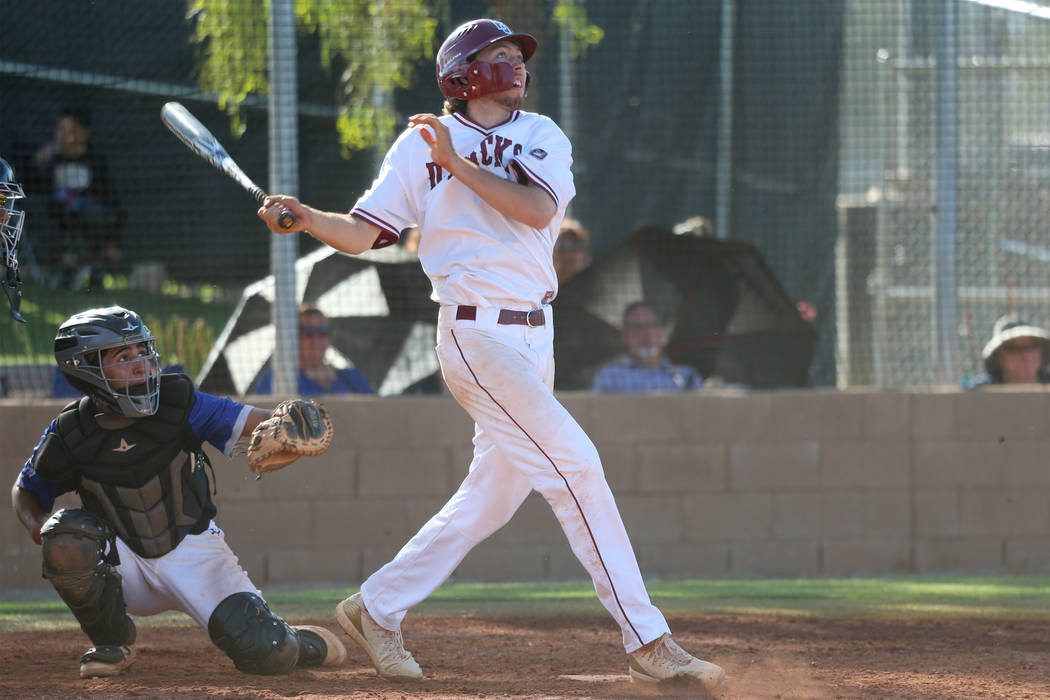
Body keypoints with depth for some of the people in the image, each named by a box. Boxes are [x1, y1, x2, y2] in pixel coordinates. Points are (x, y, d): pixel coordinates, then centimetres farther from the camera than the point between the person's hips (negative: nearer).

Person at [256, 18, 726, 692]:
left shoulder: (543, 136, 9)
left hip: (536, 334, 6)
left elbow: (537, 208, -10)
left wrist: (458, 163, -13)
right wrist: (306, 218, -17)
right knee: (574, 464, -15)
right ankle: (648, 643, -15)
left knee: (492, 496, 11)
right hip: (476, 332, -6)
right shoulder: (420, 146, 1)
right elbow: (363, 233, 0)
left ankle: (377, 609, 27)